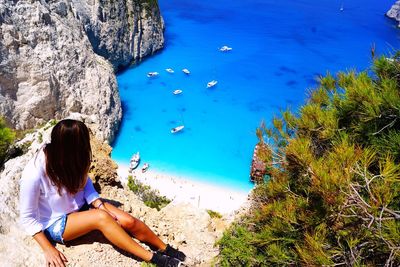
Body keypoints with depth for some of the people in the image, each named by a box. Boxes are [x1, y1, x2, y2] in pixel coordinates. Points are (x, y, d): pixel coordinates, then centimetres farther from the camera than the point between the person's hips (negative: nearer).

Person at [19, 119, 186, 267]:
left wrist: (100, 206, -16)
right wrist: (48, 249, -23)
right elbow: (28, 218, -19)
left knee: (128, 221, -15)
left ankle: (165, 249, 3)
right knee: (101, 217, -32)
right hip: (56, 224, -5)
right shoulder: (34, 173, -29)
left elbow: (84, 182, 1)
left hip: (80, 207, 5)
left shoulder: (69, 159, -14)